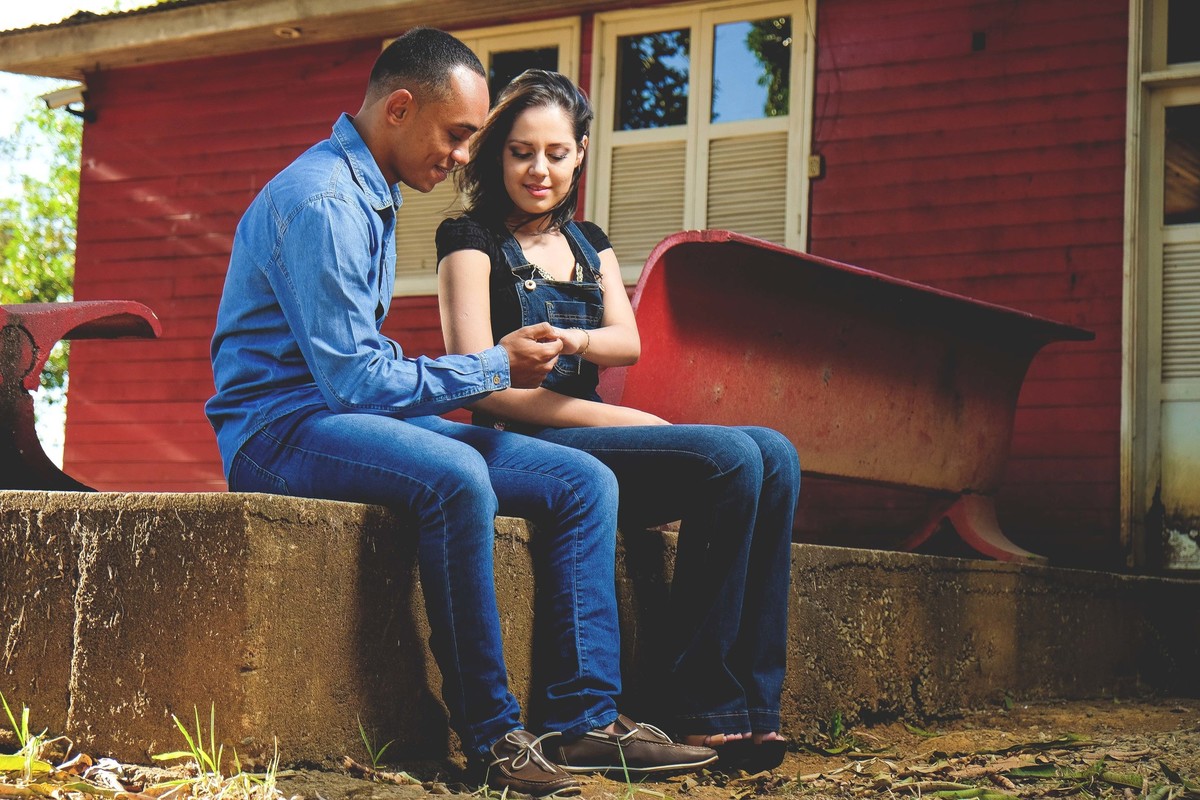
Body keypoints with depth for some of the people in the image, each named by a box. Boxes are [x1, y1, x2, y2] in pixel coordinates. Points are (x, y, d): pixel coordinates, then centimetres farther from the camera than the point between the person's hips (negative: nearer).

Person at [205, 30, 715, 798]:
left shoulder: (372, 198, 17)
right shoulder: (321, 202, -16)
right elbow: (352, 379, -22)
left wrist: (501, 363, 7)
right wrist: (496, 367, -12)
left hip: (362, 415, 10)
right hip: (281, 427, -10)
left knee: (583, 480, -1)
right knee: (454, 475, -39)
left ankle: (585, 716, -5)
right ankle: (492, 735, -28)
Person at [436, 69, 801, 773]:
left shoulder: (589, 243, 21)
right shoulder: (472, 241, 1)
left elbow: (628, 343, 4)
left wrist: (571, 340, -22)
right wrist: (633, 422, -14)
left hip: (590, 438, 7)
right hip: (524, 449, -7)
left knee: (774, 456, -17)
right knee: (730, 458, -25)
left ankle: (752, 708, -20)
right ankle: (701, 711, -20)